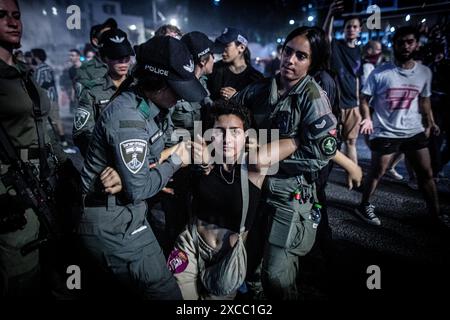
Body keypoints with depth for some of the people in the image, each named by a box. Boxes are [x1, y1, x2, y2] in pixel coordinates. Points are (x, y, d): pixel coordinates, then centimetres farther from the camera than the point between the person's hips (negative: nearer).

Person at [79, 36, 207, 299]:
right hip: (113, 223, -9)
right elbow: (138, 189, -23)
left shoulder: (152, 104, 3)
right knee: (166, 291, -4)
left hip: (127, 211, 9)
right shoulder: (127, 117, -24)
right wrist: (175, 162, -11)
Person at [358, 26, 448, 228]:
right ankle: (364, 206, 25)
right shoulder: (380, 73, -11)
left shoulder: (425, 72, 3)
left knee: (426, 172, 12)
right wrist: (367, 118, -24)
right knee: (377, 172, 7)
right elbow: (364, 99, -7)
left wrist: (430, 122, 5)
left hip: (415, 132, 5)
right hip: (385, 133, -4)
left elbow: (424, 100, 15)